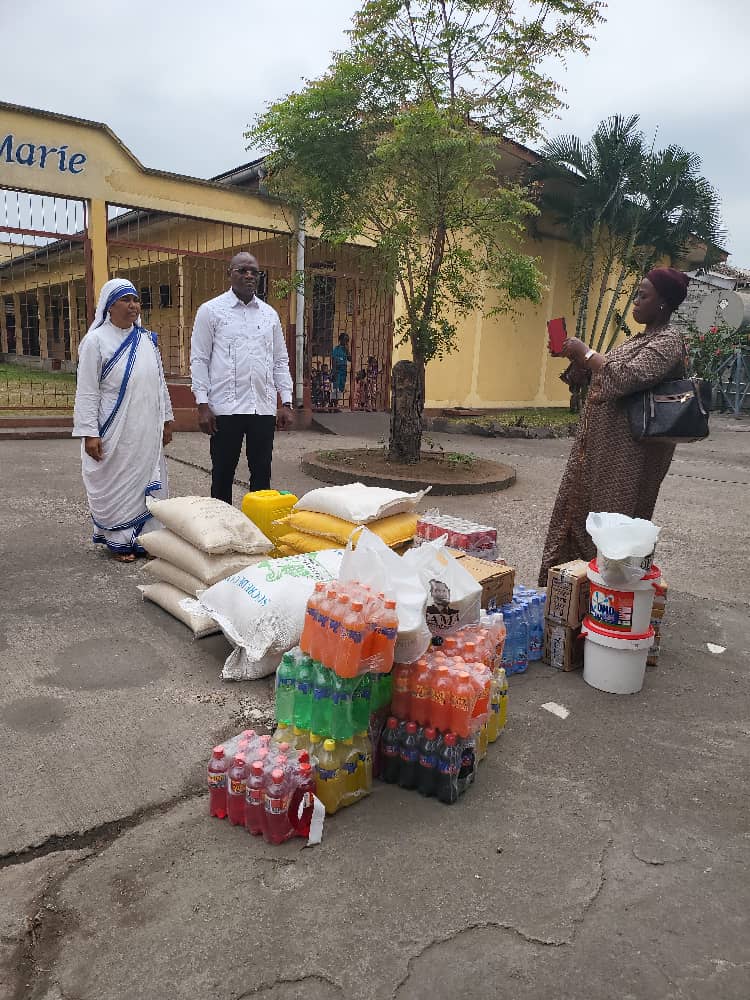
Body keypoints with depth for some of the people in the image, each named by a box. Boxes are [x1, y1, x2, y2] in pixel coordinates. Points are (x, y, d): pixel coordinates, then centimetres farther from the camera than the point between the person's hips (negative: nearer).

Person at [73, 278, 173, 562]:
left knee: (147, 483, 9)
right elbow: (87, 392, -9)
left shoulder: (147, 339, 10)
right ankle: (118, 541, 16)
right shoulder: (96, 341, -7)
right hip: (115, 433, -5)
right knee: (116, 485, 3)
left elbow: (160, 383, 16)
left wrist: (166, 420, 15)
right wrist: (89, 433, -14)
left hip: (147, 432, 5)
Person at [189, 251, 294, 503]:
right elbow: (199, 359, 0)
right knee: (222, 474, 5)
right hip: (226, 407, -3)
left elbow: (280, 360, 15)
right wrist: (202, 404, -8)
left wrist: (286, 402, 6)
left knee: (262, 474, 8)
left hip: (264, 407, 3)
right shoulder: (211, 310, 3)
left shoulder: (270, 314, 14)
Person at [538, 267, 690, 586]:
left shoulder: (668, 341, -12)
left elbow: (625, 378, -26)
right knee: (580, 508, 14)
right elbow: (607, 379, 20)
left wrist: (586, 353, -16)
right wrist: (579, 360, 7)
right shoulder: (640, 338, 17)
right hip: (602, 443, 10)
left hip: (630, 449, -10)